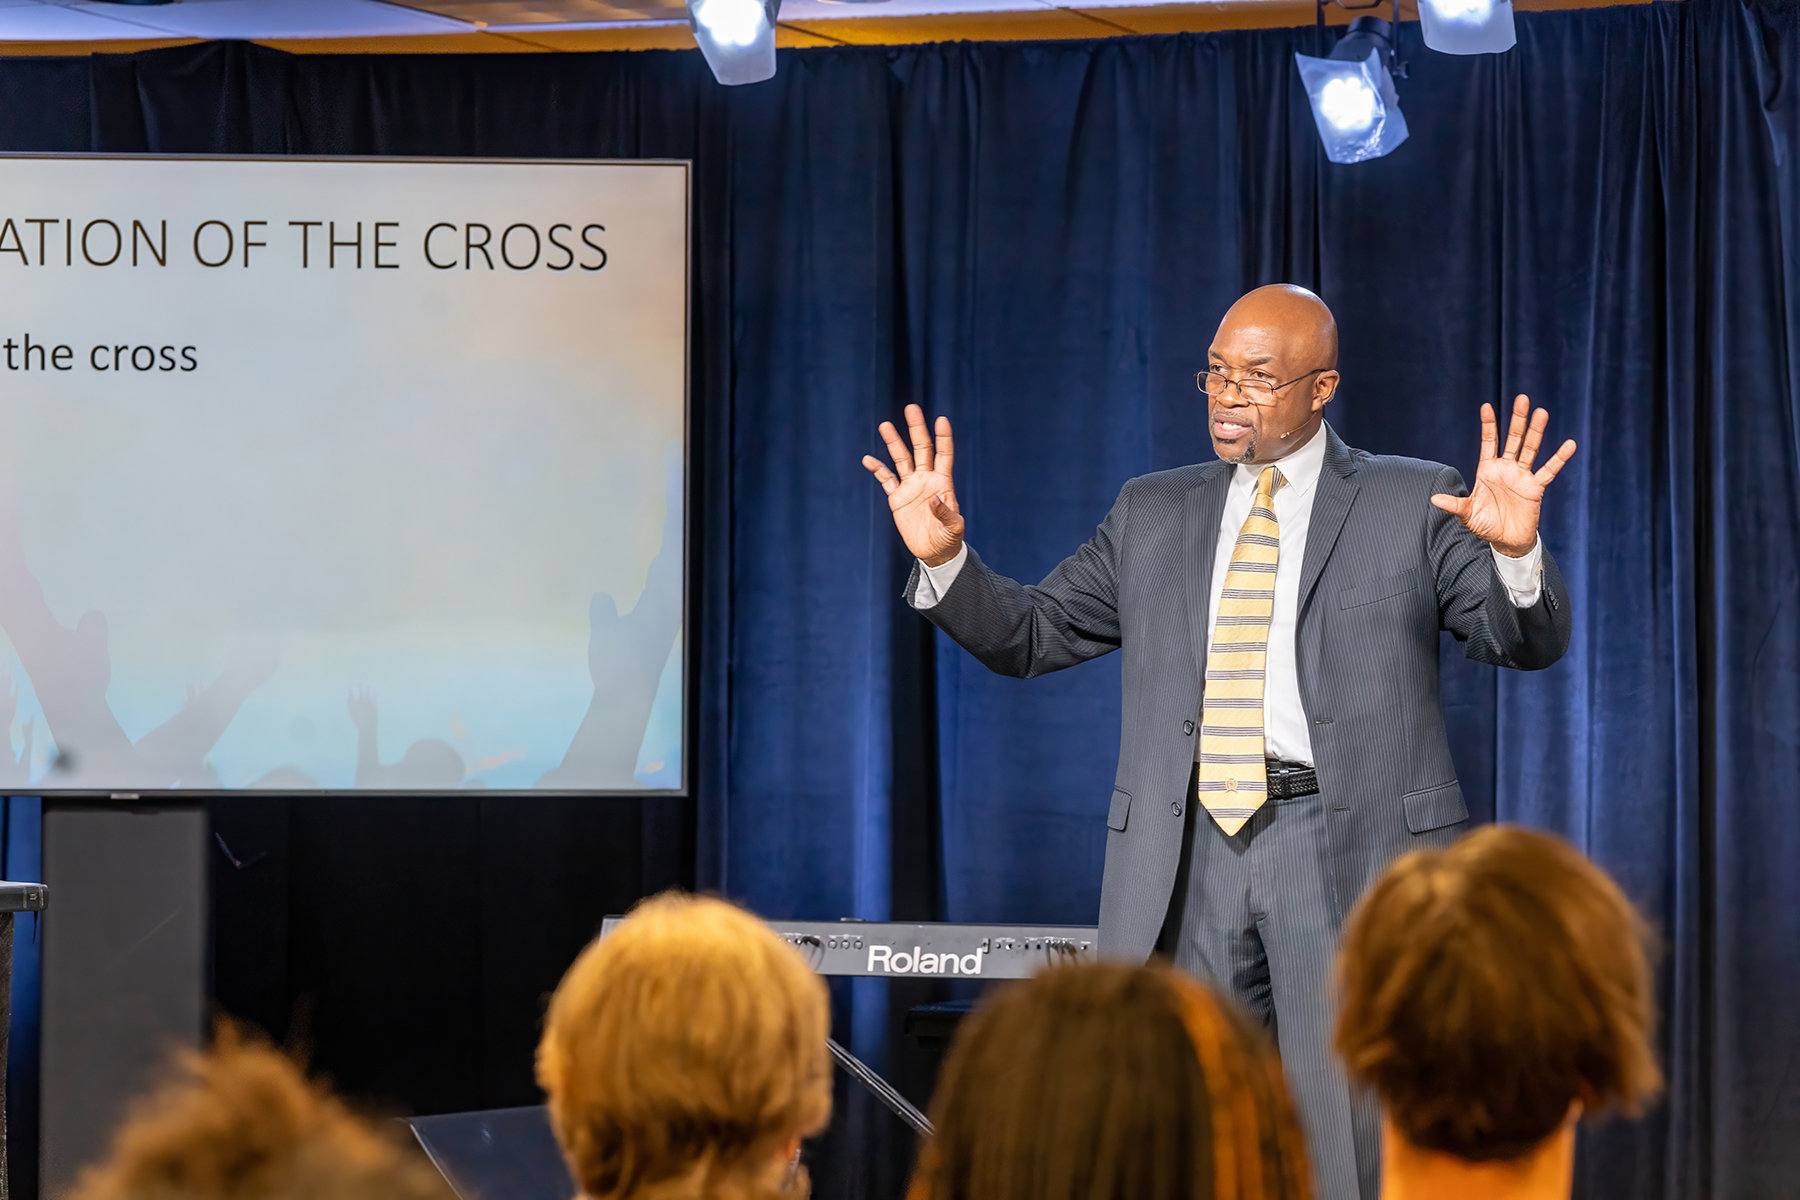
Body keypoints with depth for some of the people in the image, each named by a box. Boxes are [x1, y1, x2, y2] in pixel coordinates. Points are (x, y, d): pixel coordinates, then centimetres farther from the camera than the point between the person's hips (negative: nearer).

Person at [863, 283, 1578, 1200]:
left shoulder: (1415, 505, 5)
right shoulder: (1153, 514, 16)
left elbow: (1528, 643, -4)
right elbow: (1029, 635, 16)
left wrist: (1515, 552, -25)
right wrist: (943, 559, -2)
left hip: (1346, 843, -4)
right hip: (1189, 856, 4)